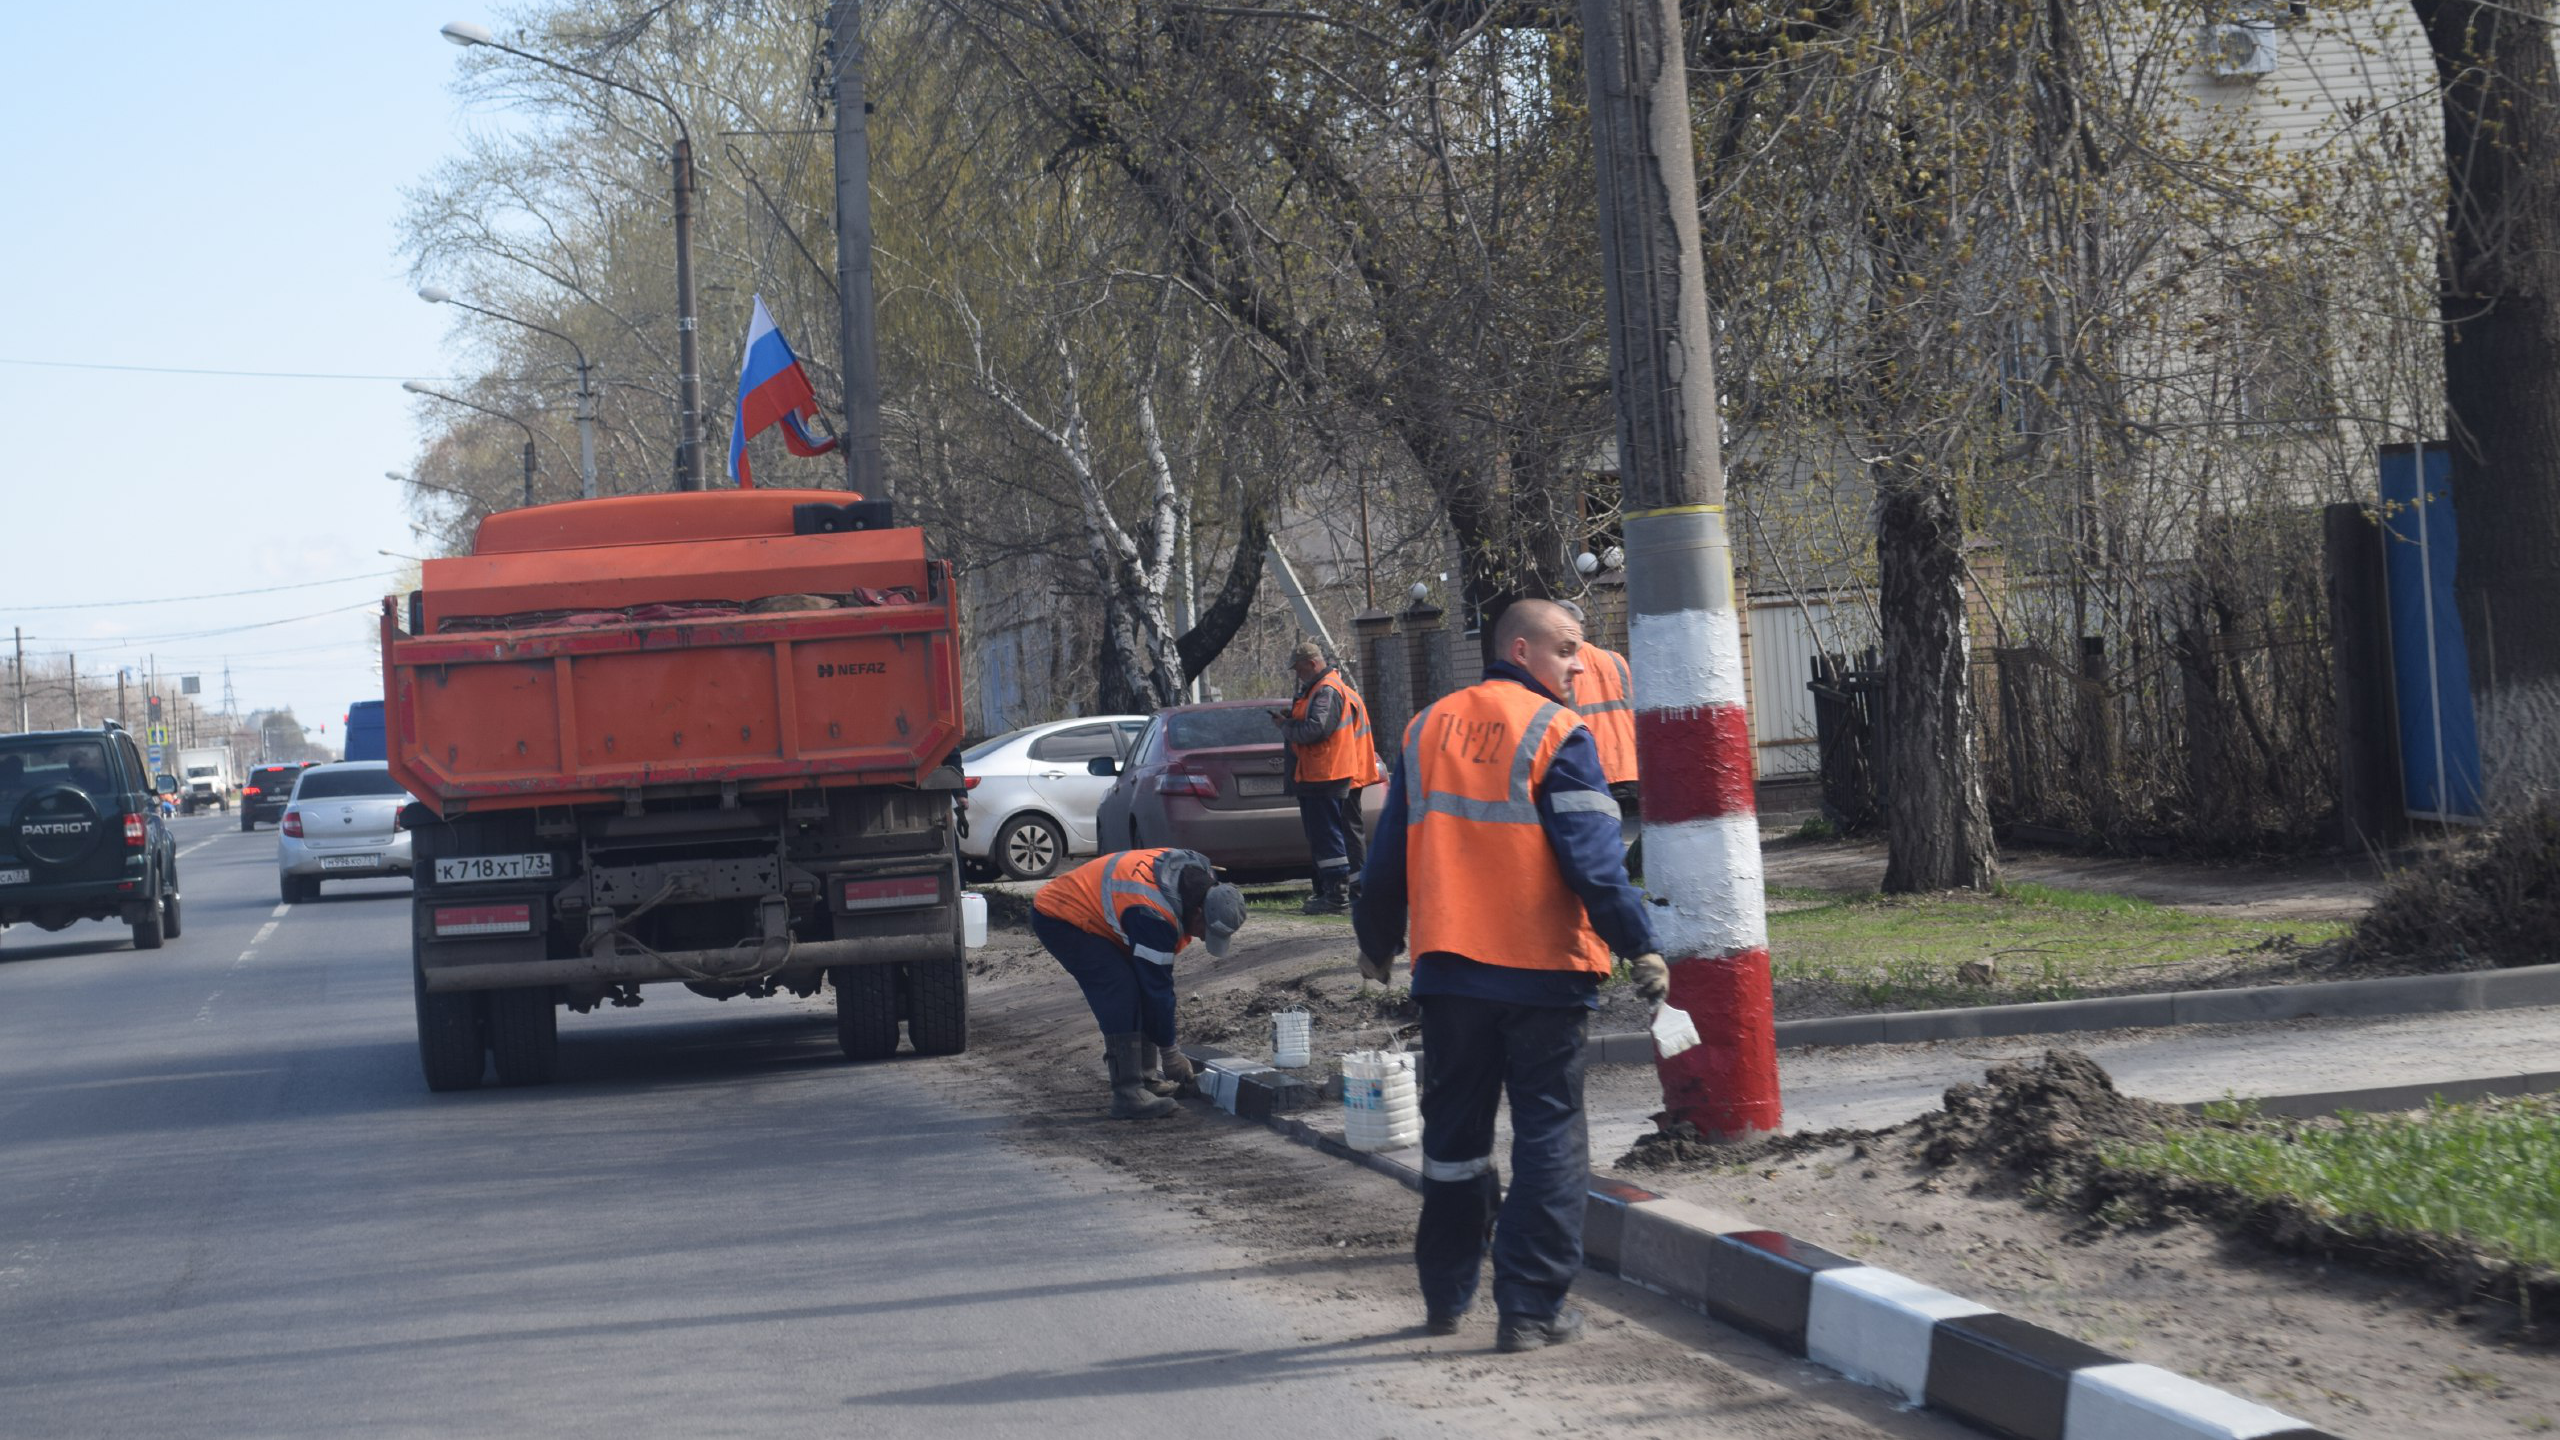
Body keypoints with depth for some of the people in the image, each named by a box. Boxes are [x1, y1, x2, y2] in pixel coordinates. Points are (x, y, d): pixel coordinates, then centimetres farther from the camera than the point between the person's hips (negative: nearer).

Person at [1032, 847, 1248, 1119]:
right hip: (1057, 920, -10)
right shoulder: (1154, 916, -33)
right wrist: (1169, 1051, -16)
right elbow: (1157, 987, -26)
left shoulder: (1199, 874, -6)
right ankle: (1127, 1094, -23)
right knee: (1121, 991, -22)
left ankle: (1146, 1077, 13)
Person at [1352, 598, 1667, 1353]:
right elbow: (1592, 858, -16)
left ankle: (1446, 1294, 26)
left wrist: (1376, 943, 26)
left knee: (1454, 1133, 17)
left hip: (1449, 970, 5)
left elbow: (1389, 855, 14)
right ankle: (1531, 1309, -3)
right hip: (1542, 971, -5)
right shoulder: (1556, 732, -9)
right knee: (1548, 1137, 1)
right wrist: (1640, 946, -11)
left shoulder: (1428, 728, 9)